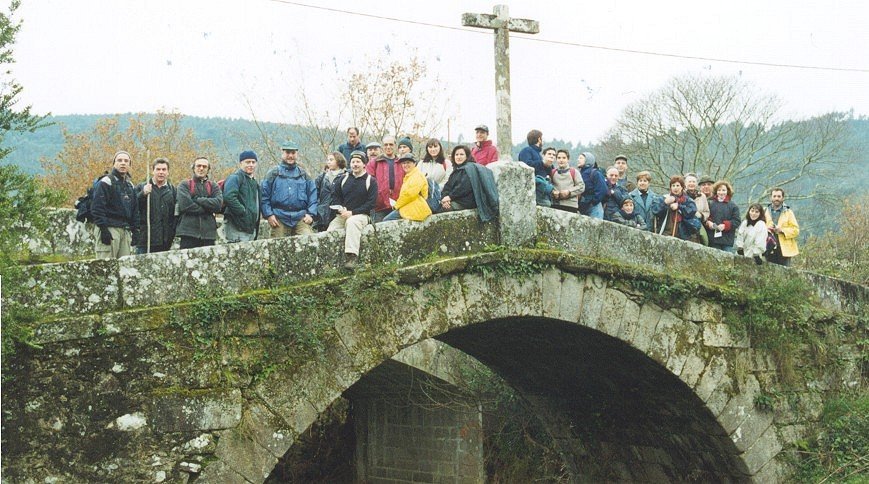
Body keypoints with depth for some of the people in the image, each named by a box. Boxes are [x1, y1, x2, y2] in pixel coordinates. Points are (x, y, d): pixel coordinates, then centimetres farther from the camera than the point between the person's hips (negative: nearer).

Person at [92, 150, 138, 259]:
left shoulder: (130, 185, 20)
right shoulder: (105, 182, -4)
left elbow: (135, 209, 23)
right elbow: (97, 208, -11)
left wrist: (134, 230, 15)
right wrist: (103, 229, -18)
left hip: (126, 231, 7)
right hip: (110, 229, -7)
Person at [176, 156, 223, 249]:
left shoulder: (214, 186, 16)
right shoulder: (184, 185, 9)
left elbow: (218, 204, -3)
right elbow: (185, 205, -9)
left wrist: (197, 199, -8)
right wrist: (208, 209, -6)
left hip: (208, 234, 3)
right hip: (189, 233, -2)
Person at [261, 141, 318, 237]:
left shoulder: (303, 174, 16)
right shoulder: (273, 174, 9)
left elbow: (313, 195, 14)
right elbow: (264, 196, 5)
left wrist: (311, 214, 2)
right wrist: (269, 215, -5)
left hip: (301, 218, 1)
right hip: (280, 219, -1)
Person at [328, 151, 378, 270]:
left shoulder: (370, 181, 4)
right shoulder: (343, 179, 16)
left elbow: (371, 203, -3)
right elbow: (335, 197, 17)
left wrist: (352, 212, -12)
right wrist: (340, 209, -6)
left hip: (361, 215, -5)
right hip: (343, 215, 5)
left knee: (352, 222, -37)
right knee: (330, 230, -22)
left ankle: (351, 256, -47)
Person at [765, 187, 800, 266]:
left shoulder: (788, 212, 7)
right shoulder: (765, 211, 12)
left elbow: (796, 230, 0)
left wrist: (782, 230, -15)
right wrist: (766, 229, -13)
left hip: (784, 249, -2)